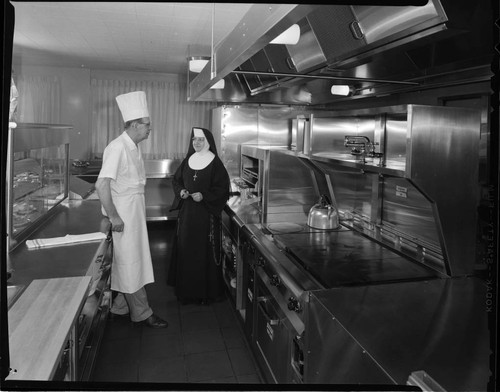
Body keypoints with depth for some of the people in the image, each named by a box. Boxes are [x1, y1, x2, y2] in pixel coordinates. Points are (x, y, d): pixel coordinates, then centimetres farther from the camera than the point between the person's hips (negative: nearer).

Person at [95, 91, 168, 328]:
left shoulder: (134, 146, 10)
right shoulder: (117, 148, -19)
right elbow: (102, 185, -25)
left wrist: (139, 209, 14)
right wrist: (113, 217, -22)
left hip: (135, 211, 9)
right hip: (123, 214, -9)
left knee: (131, 261, 17)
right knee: (130, 264, 3)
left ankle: (121, 307, 33)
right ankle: (141, 313, 16)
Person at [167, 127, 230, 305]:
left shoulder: (215, 163, -5)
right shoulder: (187, 161, 9)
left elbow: (223, 188, -8)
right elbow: (176, 180, 17)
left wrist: (204, 196, -19)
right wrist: (181, 191, -4)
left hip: (206, 213, -5)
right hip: (187, 212, 5)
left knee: (204, 251, -2)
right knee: (185, 249, 7)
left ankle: (206, 291, 12)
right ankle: (186, 289, 19)